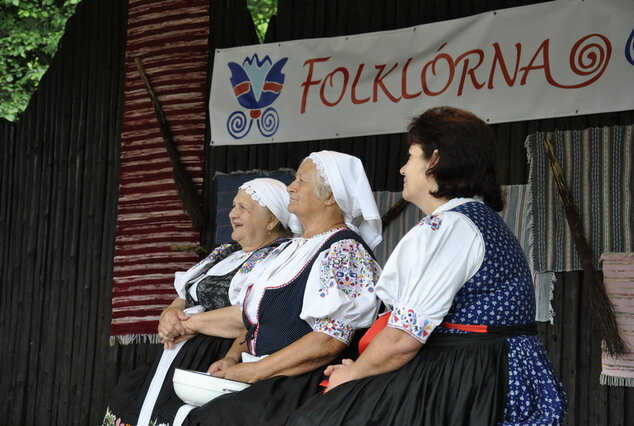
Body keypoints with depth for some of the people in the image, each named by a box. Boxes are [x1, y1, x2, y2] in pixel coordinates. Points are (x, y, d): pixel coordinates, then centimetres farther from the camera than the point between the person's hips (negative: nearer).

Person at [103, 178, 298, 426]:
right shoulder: (224, 253, 23)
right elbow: (181, 301, 25)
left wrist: (190, 323, -10)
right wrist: (170, 316, 0)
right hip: (180, 355, 9)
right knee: (124, 399, -5)